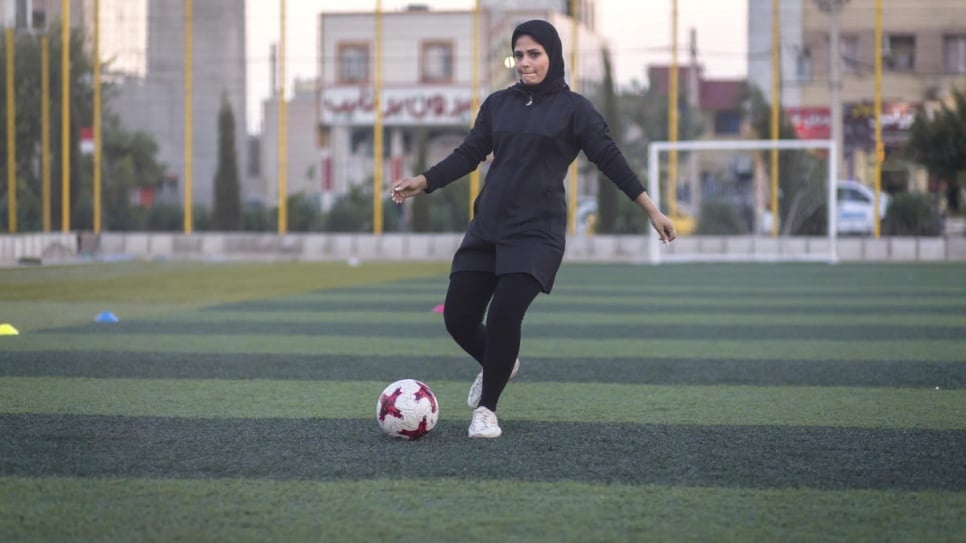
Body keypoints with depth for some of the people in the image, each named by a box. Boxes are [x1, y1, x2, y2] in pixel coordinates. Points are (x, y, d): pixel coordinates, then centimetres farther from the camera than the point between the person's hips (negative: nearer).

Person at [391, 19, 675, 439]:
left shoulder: (572, 108, 1)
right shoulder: (498, 104, 12)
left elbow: (610, 159, -1)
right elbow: (469, 154, 14)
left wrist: (651, 210, -5)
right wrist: (424, 181, 2)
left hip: (537, 233, -4)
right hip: (487, 228, 4)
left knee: (504, 314, -19)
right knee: (457, 317, -1)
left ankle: (486, 409, 1)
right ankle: (499, 364, 33)